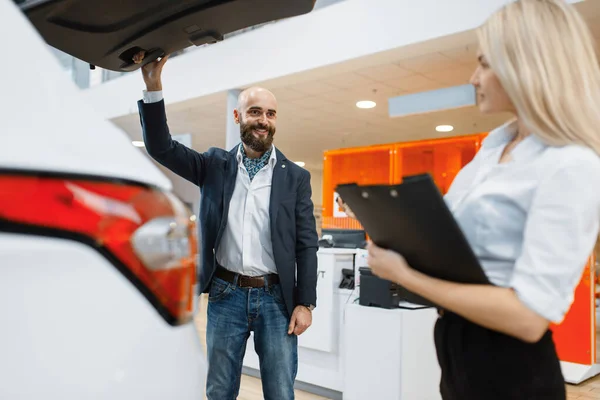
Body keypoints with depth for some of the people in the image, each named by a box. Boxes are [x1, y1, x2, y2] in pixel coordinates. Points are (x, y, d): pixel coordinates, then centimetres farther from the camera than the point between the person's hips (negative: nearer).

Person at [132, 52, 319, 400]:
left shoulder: (296, 176, 1)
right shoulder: (215, 165, 5)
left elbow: (307, 244, 0)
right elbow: (161, 147, -3)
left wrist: (305, 303, -6)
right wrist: (153, 84, -14)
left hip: (276, 297, -1)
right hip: (226, 295, 1)